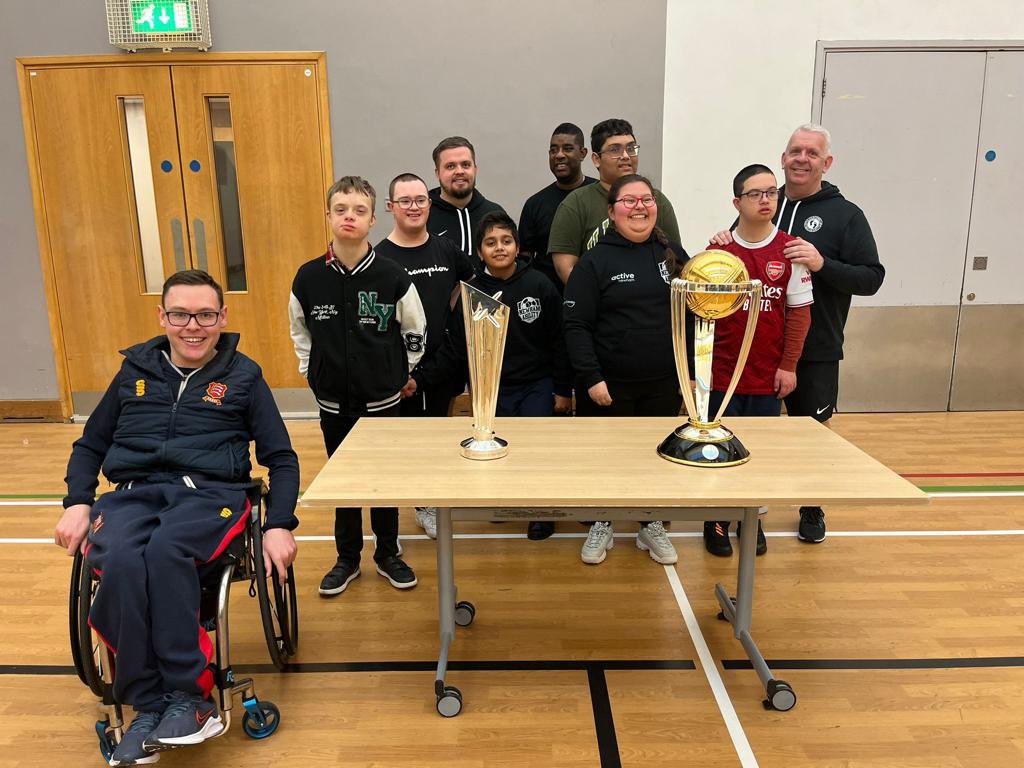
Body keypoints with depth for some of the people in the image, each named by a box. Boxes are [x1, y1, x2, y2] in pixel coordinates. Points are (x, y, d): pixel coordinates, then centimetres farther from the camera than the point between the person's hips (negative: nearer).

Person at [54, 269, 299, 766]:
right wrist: (77, 503, 6)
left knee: (165, 551, -35)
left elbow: (281, 458, 9)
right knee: (122, 562, -32)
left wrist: (279, 527, -4)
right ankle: (150, 705, -19)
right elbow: (89, 445, 25)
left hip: (210, 493, -2)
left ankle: (188, 699, -22)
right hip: (131, 493, 3)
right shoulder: (135, 372, 18)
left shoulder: (243, 375, 10)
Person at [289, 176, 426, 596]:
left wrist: (405, 375, 7)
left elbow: (415, 332, 2)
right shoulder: (308, 277, -5)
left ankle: (388, 554, 30)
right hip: (333, 402, 2)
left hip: (383, 399, -1)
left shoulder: (392, 276, -10)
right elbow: (300, 333, 10)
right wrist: (312, 373, 7)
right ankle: (347, 558, 30)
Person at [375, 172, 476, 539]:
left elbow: (470, 280, 21)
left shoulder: (446, 249, 2)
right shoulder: (379, 257, -9)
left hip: (444, 363, 4)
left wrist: (451, 313, 6)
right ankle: (424, 505, 23)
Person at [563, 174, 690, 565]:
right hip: (609, 385, -3)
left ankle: (652, 526, 33)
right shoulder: (595, 260, -6)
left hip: (664, 385, 3)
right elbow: (576, 325, -10)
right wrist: (591, 378, -16)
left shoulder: (673, 254, 6)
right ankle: (602, 526, 30)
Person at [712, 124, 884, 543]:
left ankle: (812, 509, 32)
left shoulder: (846, 215, -2)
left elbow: (871, 278, -8)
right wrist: (721, 246, -9)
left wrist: (822, 263, -24)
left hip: (815, 351, -2)